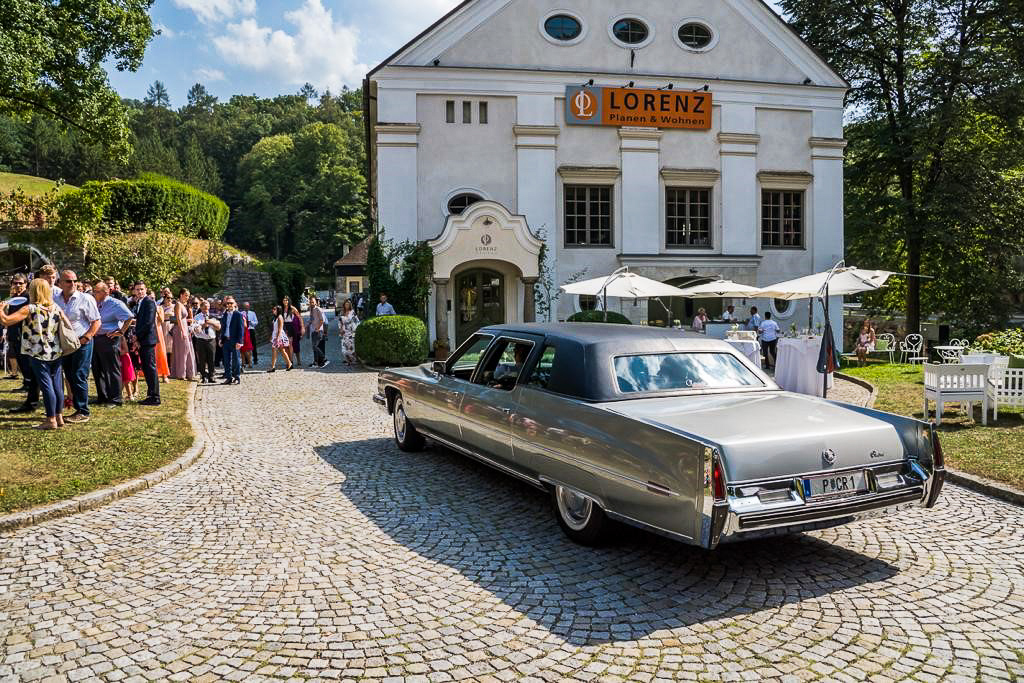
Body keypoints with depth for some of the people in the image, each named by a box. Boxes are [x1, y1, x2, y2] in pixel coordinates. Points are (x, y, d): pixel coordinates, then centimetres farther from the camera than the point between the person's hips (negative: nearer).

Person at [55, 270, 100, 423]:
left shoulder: (85, 299, -6)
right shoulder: (55, 300, 8)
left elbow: (96, 322, -6)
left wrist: (85, 338, -15)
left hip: (82, 343, -6)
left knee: (79, 378, -7)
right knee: (70, 378, 9)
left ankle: (83, 413, -1)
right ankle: (78, 409, 18)